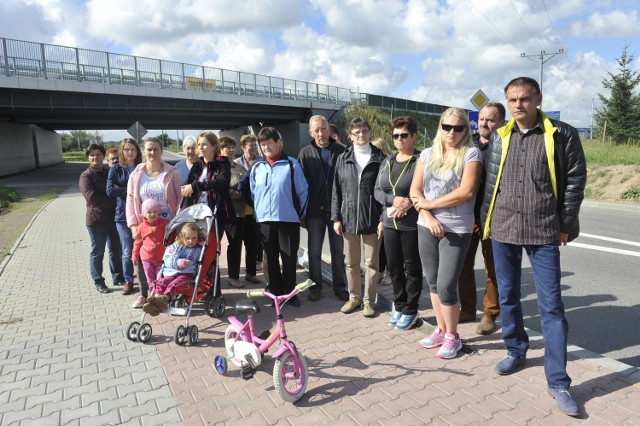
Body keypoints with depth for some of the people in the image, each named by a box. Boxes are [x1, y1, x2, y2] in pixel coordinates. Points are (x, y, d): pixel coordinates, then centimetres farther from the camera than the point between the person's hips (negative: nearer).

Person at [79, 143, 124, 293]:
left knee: (116, 249, 14)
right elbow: (91, 197, -20)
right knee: (97, 252, 4)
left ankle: (118, 277, 28)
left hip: (113, 217, 6)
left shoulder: (110, 172, 10)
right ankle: (98, 282, 16)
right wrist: (113, 203, -17)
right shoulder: (86, 176, -8)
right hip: (96, 219, -5)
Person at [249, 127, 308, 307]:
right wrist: (258, 211, 9)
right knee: (271, 258, 12)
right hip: (265, 219, 4)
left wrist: (300, 213, -1)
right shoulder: (256, 167, 7)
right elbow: (253, 193, 14)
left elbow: (303, 191, -3)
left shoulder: (291, 164, -5)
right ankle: (276, 292, 24)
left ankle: (290, 292, 18)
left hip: (288, 218, -3)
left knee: (289, 257, 4)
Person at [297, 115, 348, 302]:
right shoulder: (305, 153, 2)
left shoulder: (341, 151, 1)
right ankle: (315, 287, 23)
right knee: (314, 252, 10)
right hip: (314, 210, 0)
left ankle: (340, 286, 23)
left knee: (338, 251, 10)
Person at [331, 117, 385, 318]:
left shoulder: (379, 158, -1)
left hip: (372, 219, -2)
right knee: (351, 263, 12)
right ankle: (353, 297, 28)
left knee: (371, 263, 7)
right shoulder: (343, 159, 6)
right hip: (349, 218, 2)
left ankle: (368, 300, 20)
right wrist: (336, 218, 1)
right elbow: (337, 190, 6)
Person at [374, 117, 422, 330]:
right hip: (390, 224, 6)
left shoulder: (421, 160, -8)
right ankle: (399, 306, 31)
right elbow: (377, 191, 7)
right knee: (394, 266, 13)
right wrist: (393, 199, -11)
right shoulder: (387, 162, 11)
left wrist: (407, 204, -20)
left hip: (412, 224, -6)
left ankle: (410, 310, 23)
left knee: (412, 268, 7)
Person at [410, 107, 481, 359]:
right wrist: (428, 216, -11)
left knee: (446, 286, -5)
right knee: (432, 282, 13)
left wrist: (431, 204, -11)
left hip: (457, 230, -5)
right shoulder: (427, 154, 9)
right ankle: (441, 330, 30)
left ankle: (452, 336, 17)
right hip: (426, 226, 5)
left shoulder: (471, 154, -3)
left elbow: (467, 191, -16)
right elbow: (415, 191, 4)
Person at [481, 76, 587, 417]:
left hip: (544, 232, -3)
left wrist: (566, 224, -3)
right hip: (503, 229, 4)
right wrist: (487, 220, 8)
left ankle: (558, 382, 10)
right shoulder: (499, 136, 7)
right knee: (507, 297, 13)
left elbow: (576, 180, 0)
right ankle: (516, 351, 34)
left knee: (551, 306, -1)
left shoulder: (562, 134, -2)